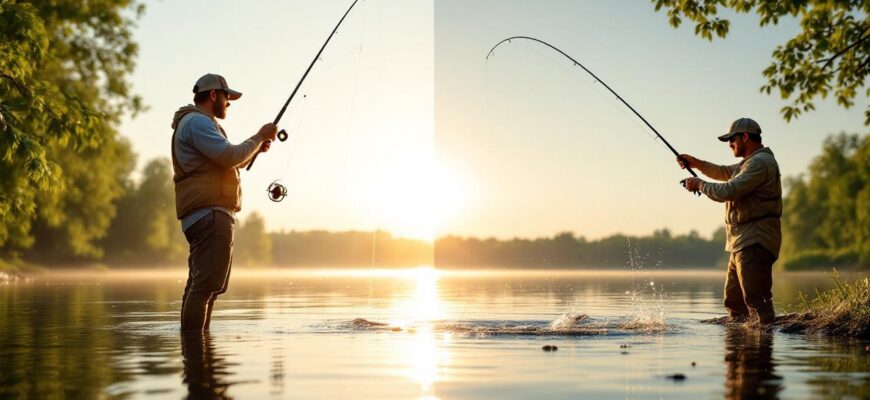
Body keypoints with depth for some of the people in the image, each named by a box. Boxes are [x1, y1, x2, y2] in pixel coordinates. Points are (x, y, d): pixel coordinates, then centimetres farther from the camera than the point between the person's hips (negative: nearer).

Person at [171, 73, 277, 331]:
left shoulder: (199, 123, 30)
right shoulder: (197, 121, -6)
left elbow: (224, 164, 34)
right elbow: (229, 156, -17)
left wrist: (256, 148, 21)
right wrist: (259, 137, -3)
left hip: (203, 216, 11)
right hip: (210, 213, -11)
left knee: (200, 285, 9)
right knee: (205, 285, -17)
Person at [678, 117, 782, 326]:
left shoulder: (760, 162, -13)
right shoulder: (750, 162, 21)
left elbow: (727, 191, -21)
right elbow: (724, 172, 36)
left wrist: (699, 184, -5)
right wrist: (696, 163, 22)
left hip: (754, 244, -11)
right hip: (742, 244, 11)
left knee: (756, 301, -17)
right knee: (734, 301, 15)